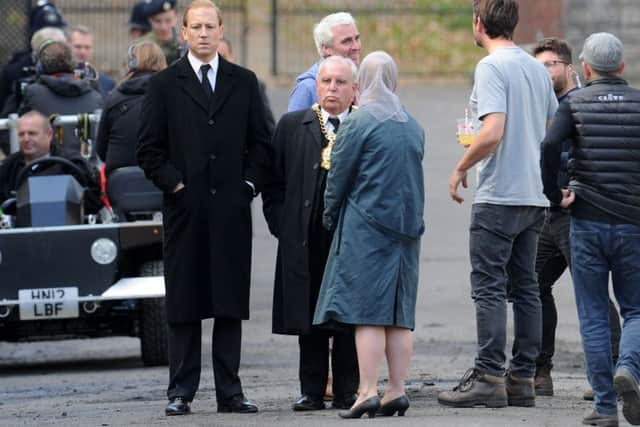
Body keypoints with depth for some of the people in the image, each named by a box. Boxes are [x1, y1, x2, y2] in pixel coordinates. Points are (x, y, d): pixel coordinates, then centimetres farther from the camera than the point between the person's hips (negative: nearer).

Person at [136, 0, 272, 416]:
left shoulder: (244, 82, 11)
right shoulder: (164, 84, 5)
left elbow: (261, 143, 12)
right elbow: (149, 148, 3)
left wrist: (249, 184, 0)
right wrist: (174, 184, -6)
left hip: (232, 208, 2)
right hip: (185, 207, -2)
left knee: (231, 303, 2)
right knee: (183, 304, -1)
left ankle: (230, 391, 5)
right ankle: (182, 392, 3)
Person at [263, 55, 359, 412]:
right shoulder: (292, 126, 9)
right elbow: (274, 181, 10)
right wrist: (282, 226, 2)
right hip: (305, 240, 2)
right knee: (309, 317, 4)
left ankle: (347, 390, 8)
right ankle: (313, 391, 10)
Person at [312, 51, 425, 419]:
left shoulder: (360, 122, -9)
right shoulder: (414, 126, 11)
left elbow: (339, 173, -4)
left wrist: (330, 216, 9)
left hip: (366, 226, -6)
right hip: (406, 228, 6)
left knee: (367, 312, -7)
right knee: (399, 315, 7)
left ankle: (368, 391, -12)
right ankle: (397, 389, 5)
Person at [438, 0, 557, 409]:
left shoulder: (491, 67, -13)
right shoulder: (537, 68, 12)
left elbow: (493, 132, -22)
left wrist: (461, 168, -9)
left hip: (499, 196, -8)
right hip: (535, 195, 8)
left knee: (489, 287, -5)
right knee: (526, 287, 10)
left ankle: (489, 378, -8)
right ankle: (523, 379, 10)